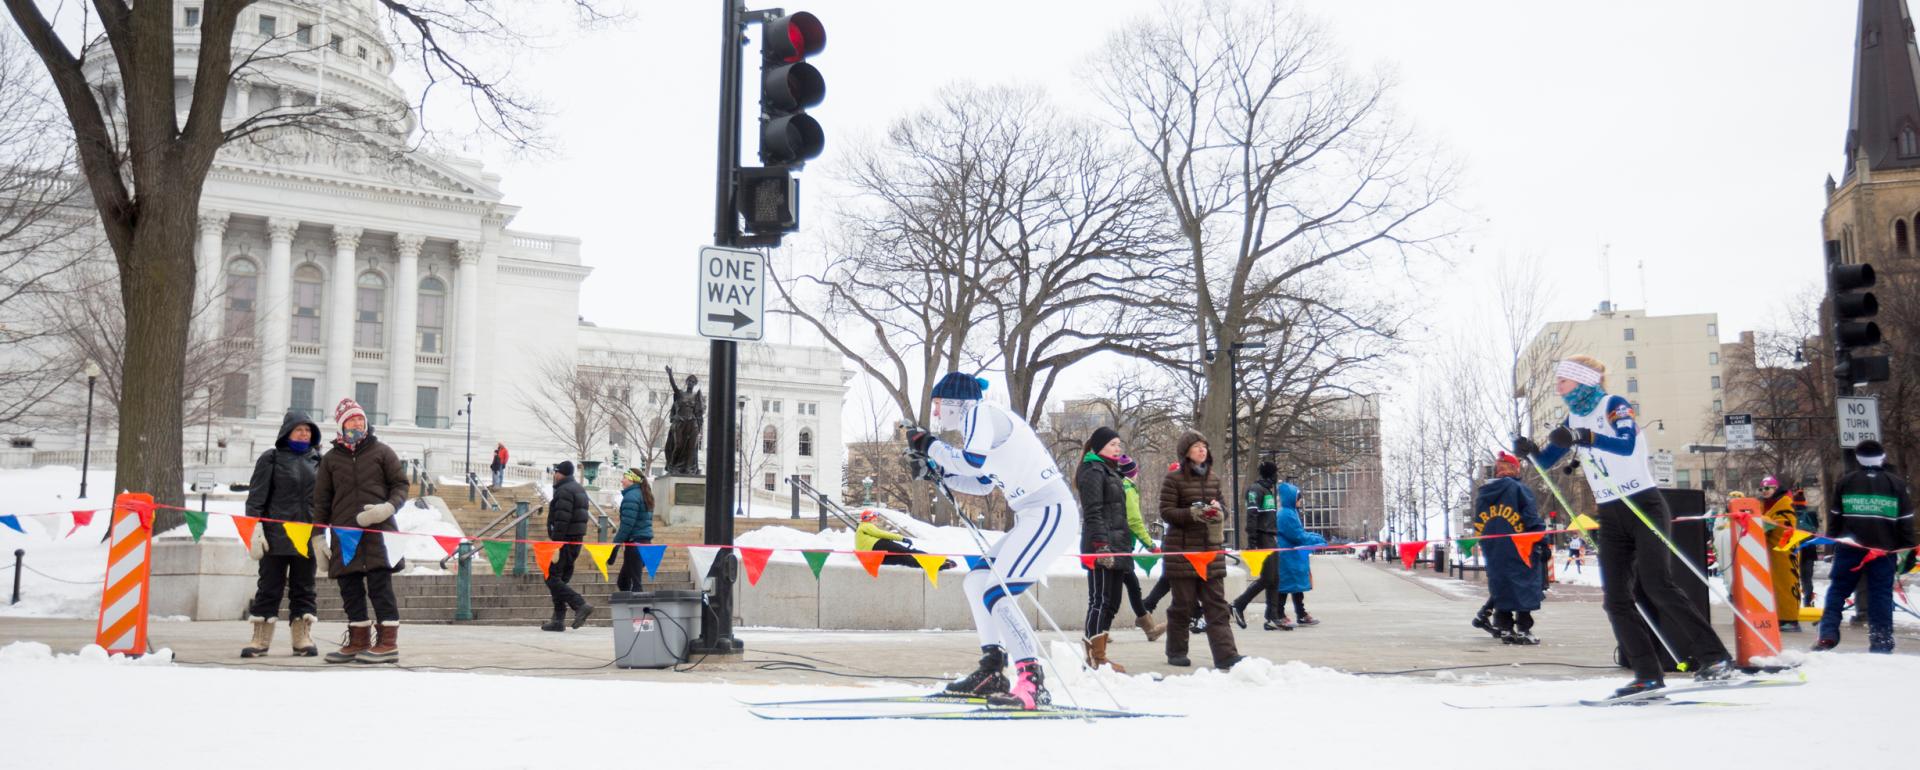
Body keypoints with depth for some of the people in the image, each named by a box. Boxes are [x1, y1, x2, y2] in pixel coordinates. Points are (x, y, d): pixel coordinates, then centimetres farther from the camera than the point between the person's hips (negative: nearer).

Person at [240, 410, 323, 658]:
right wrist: (255, 529, -11)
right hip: (275, 536, -3)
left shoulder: (316, 461, 12)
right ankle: (261, 639, 9)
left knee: (304, 589, 6)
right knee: (269, 588, 3)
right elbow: (256, 496, -2)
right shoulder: (271, 458, 2)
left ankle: (303, 638, 11)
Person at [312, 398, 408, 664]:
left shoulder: (381, 452, 9)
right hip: (343, 534, 3)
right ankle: (359, 641, 10)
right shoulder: (331, 459, 15)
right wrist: (318, 536, 9)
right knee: (350, 590, 3)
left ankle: (388, 643, -5)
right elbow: (321, 501, 15)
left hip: (377, 530, -3)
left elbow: (401, 485, 9)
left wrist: (388, 507, -10)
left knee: (380, 586, -7)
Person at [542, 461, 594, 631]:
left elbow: (561, 521, -21)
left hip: (564, 541, -10)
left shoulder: (564, 491, -13)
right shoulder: (579, 489, 18)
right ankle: (558, 620, 11)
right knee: (561, 579, 12)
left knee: (552, 578, -7)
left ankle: (580, 605, -18)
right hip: (576, 540, 10)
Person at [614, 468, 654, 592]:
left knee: (635, 582, -7)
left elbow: (627, 524, -19)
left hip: (635, 542, -10)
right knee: (623, 581, 16)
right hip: (645, 540, 10)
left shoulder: (631, 496, -12)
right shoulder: (643, 495, 16)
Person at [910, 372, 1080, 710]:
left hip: (1050, 514, -11)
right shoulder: (979, 420, 20)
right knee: (976, 581, 15)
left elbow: (974, 461, -24)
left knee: (997, 595, -16)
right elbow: (981, 483, 28)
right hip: (1035, 518, 11)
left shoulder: (980, 413, -8)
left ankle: (1032, 683, -18)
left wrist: (930, 445, -10)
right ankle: (991, 673, 19)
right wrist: (938, 469, 20)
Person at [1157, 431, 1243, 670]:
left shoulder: (1213, 479, 13)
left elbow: (1223, 510, 19)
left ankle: (1225, 654, -6)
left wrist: (1218, 513, -5)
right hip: (1182, 549, -5)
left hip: (1211, 550, 5)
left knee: (1217, 604, -2)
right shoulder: (1173, 479, -3)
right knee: (1182, 603, 2)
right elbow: (1166, 512, -8)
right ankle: (1176, 652, 16)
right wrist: (1193, 513, -22)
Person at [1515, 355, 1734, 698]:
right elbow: (1546, 461, 14)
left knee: (1657, 586, -18)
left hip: (1645, 506, -7)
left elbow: (1627, 444, -27)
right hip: (1610, 517, 7)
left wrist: (1582, 437, -41)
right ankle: (1648, 674, 1)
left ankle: (1716, 658, -12)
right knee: (1615, 598, -2)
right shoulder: (1574, 419, 12)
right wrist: (1530, 449, -8)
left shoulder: (1614, 405, -8)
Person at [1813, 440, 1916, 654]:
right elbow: (1906, 522, 5)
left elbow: (1834, 517, 7)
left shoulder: (1844, 482, 5)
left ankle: (1828, 634, -5)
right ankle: (1881, 644, 2)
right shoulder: (1897, 484, 5)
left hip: (1850, 548, 0)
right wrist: (1907, 551, 10)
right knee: (1881, 596, 3)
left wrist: (1832, 543, 14)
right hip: (1884, 550, 0)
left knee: (1837, 590, 7)